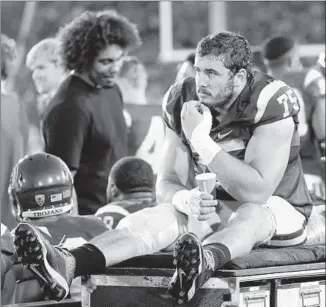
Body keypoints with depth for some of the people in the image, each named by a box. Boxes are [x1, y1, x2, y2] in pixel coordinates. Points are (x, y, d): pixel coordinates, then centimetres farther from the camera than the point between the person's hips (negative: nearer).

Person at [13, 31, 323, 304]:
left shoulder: (271, 102, -20)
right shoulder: (182, 101, -4)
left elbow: (257, 192, -28)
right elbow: (166, 183, -3)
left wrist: (201, 140, -31)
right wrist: (186, 199, -29)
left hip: (279, 209, -4)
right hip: (210, 205, 4)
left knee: (251, 215, -39)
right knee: (154, 216, -24)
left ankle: (204, 262, -74)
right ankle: (68, 264, -51)